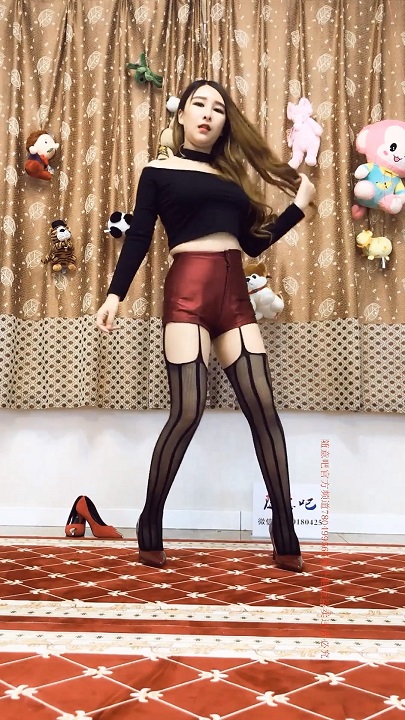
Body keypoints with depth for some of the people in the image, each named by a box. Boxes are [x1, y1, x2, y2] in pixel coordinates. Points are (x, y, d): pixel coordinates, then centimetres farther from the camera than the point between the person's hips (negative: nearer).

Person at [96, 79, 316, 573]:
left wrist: (300, 204, 16)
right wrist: (114, 295, -6)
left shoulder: (233, 175, 21)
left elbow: (255, 242, 18)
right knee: (187, 410, -13)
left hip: (234, 295, 5)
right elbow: (138, 237, 4)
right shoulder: (158, 172, 10)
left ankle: (285, 537, 2)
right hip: (188, 292, -4)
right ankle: (149, 527, 6)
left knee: (263, 407, -4)